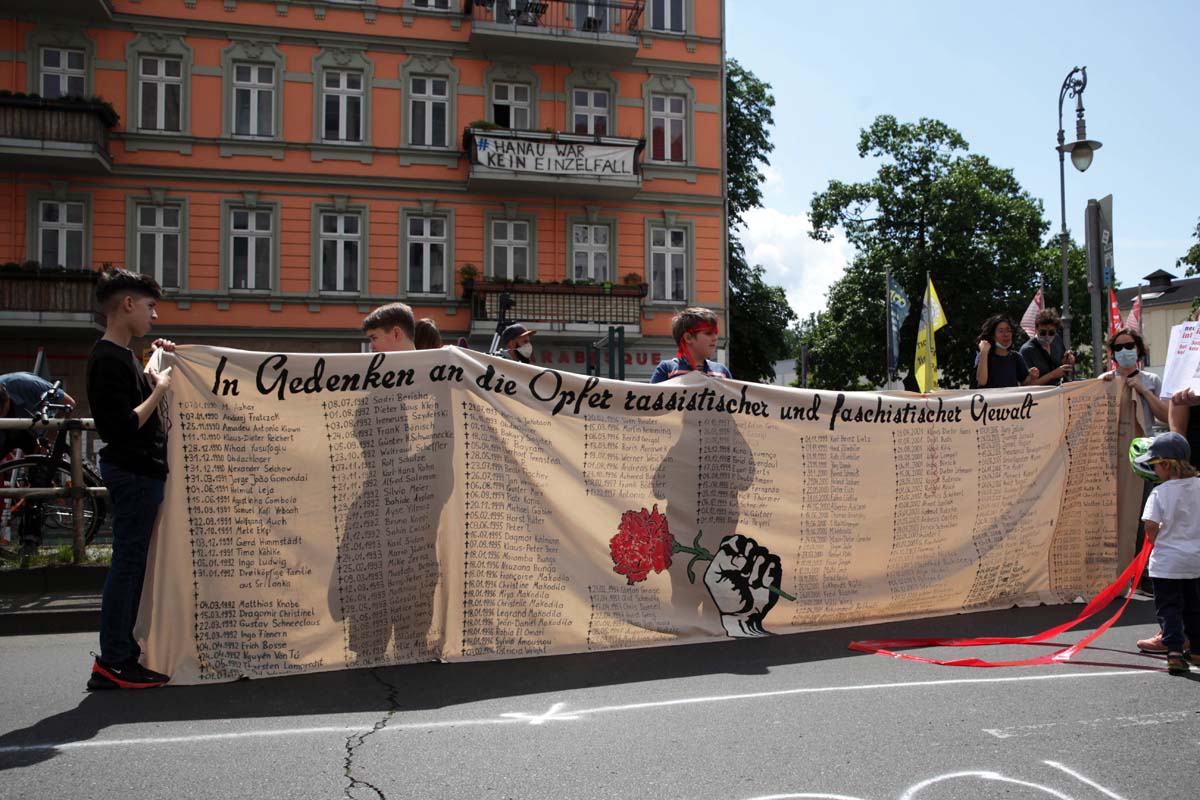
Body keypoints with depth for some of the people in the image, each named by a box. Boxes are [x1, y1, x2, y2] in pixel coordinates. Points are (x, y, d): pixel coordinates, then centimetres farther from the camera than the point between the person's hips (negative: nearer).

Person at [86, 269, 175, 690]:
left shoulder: (121, 355, 13)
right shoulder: (109, 359, -17)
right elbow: (124, 426, -23)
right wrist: (159, 389, -14)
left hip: (139, 470, 10)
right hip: (133, 472, -10)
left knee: (131, 563, 14)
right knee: (128, 563, -4)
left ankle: (121, 652, 24)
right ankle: (114, 663, 3)